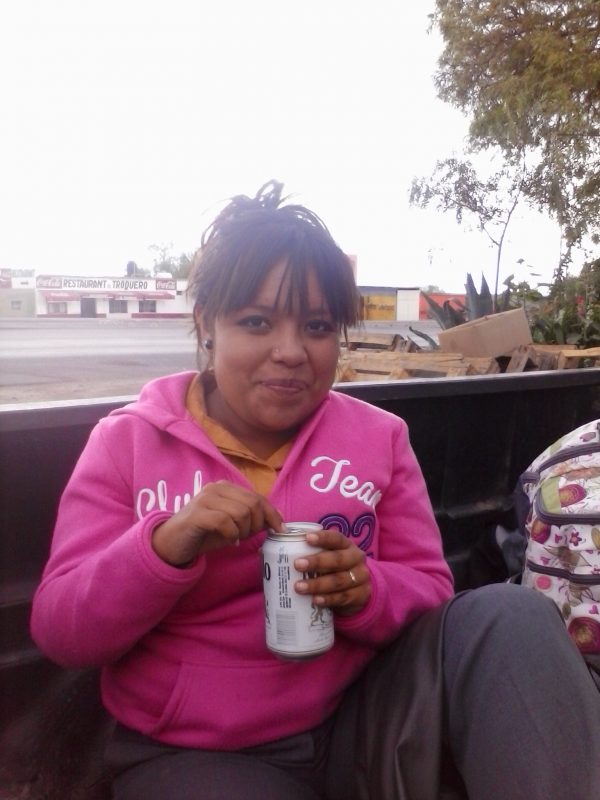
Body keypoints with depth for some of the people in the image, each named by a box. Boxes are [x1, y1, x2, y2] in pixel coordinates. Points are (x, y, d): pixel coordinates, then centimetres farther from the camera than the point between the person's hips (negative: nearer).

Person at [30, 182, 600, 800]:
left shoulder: (377, 435, 1)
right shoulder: (126, 441, -3)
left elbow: (430, 590, 3)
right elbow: (60, 633, -5)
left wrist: (367, 595, -22)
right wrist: (168, 544, -25)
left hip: (359, 721, 3)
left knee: (514, 618, -20)